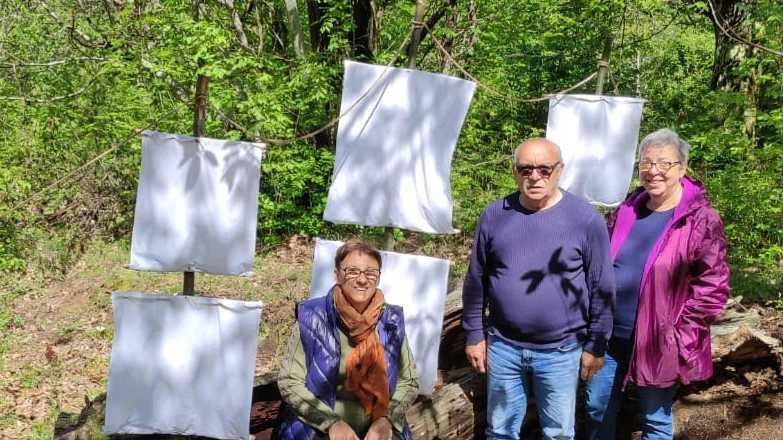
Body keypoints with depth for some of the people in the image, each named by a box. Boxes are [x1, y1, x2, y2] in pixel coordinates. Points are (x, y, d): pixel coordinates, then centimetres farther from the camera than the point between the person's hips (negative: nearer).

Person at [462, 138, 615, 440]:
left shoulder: (586, 219, -10)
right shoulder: (495, 215, -3)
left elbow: (601, 288, -4)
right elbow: (476, 280, 5)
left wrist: (595, 345, -2)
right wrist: (474, 335, 6)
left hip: (561, 352, -2)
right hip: (503, 347, 2)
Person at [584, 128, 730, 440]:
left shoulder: (701, 219, -12)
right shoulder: (626, 209, 4)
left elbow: (713, 285, -13)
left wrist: (680, 333, -15)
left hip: (658, 344, -5)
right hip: (608, 335, 5)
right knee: (598, 408, 18)